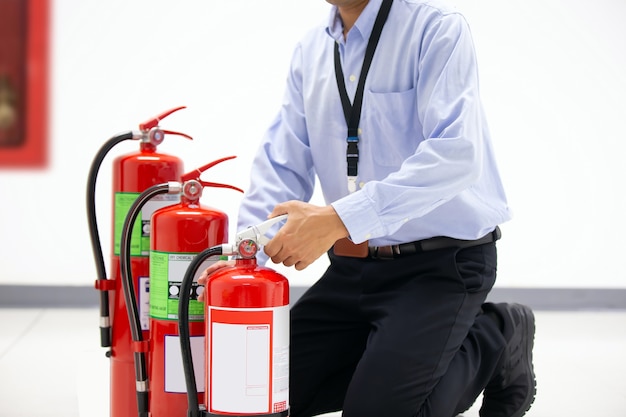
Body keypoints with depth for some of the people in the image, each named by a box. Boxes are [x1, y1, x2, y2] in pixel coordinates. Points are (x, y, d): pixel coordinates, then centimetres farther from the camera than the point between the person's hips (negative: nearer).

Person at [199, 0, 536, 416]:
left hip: (440, 263, -7)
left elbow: (455, 154, -29)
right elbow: (281, 166, 6)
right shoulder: (311, 51, 7)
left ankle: (494, 340, 7)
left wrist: (338, 220, -36)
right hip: (355, 267, 7)